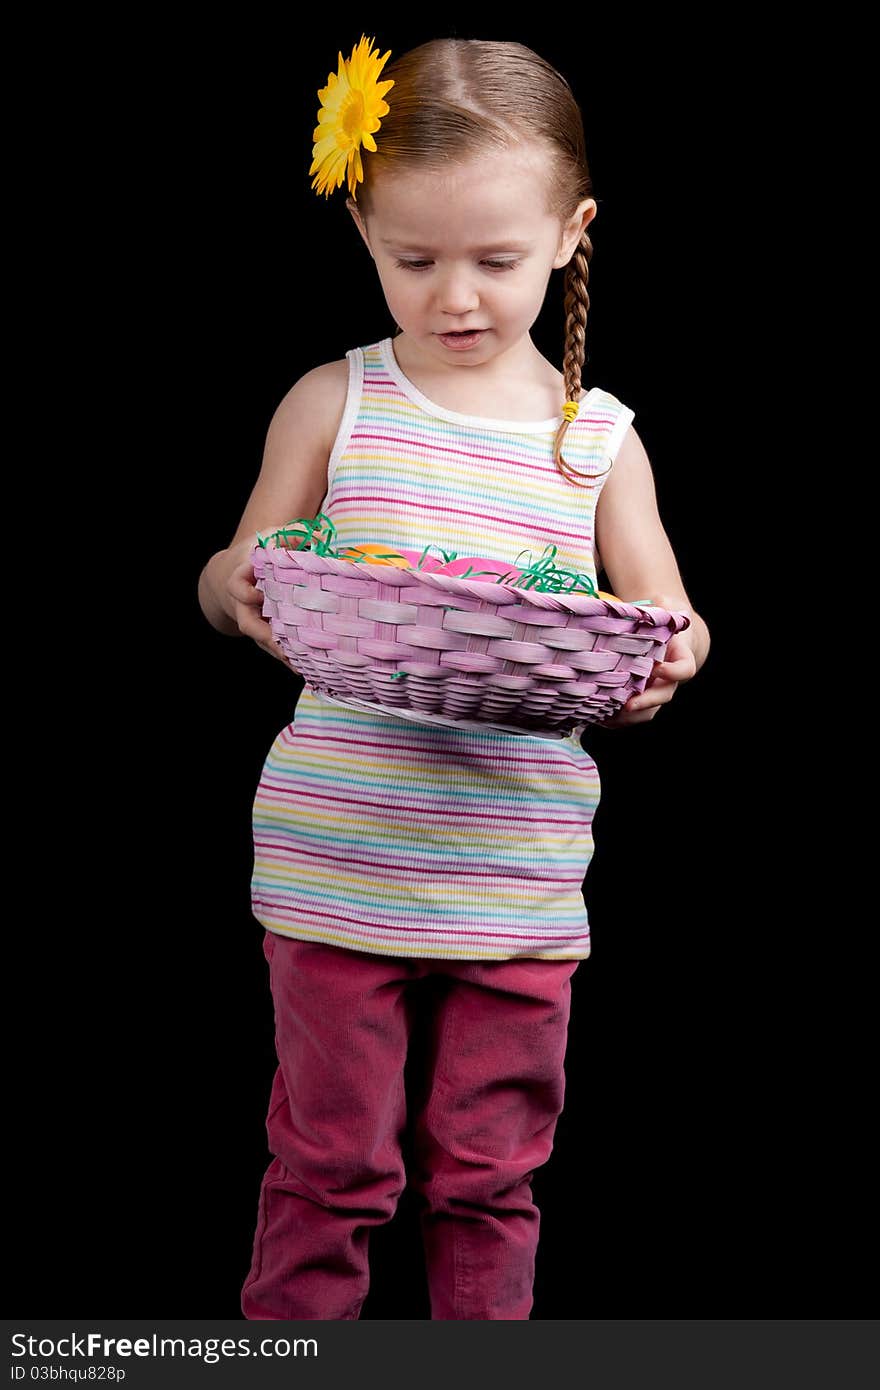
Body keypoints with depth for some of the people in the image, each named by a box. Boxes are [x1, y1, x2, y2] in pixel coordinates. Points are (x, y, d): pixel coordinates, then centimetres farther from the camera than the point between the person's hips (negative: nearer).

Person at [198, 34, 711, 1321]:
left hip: (520, 886, 1)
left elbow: (661, 624, 6)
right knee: (330, 1160, 9)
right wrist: (238, 589, -17)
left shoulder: (599, 439, 2)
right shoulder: (334, 403, 0)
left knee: (489, 1170, 12)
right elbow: (238, 583, 7)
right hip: (338, 867, -1)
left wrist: (669, 660, -18)